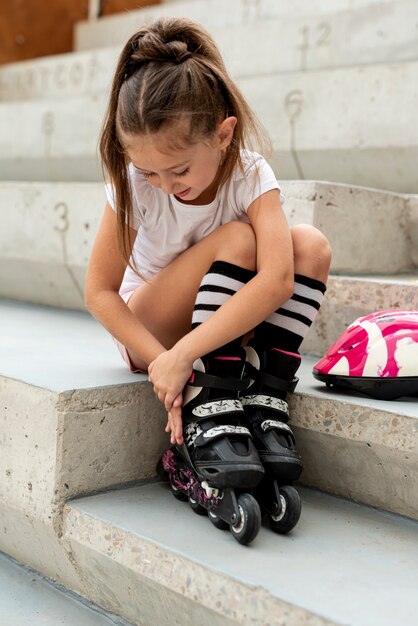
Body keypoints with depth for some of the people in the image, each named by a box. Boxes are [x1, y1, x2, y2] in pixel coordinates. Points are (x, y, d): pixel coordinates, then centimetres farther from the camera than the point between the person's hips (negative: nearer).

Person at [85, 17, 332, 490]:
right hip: (146, 328, -2)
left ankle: (266, 402, -24)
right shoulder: (134, 184, -20)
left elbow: (276, 280, -38)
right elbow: (99, 291, -17)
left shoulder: (252, 176, -22)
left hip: (231, 327, 2)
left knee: (310, 245, -24)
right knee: (236, 239, -30)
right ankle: (210, 416, -31)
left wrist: (182, 356, -42)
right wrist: (160, 361, -31)